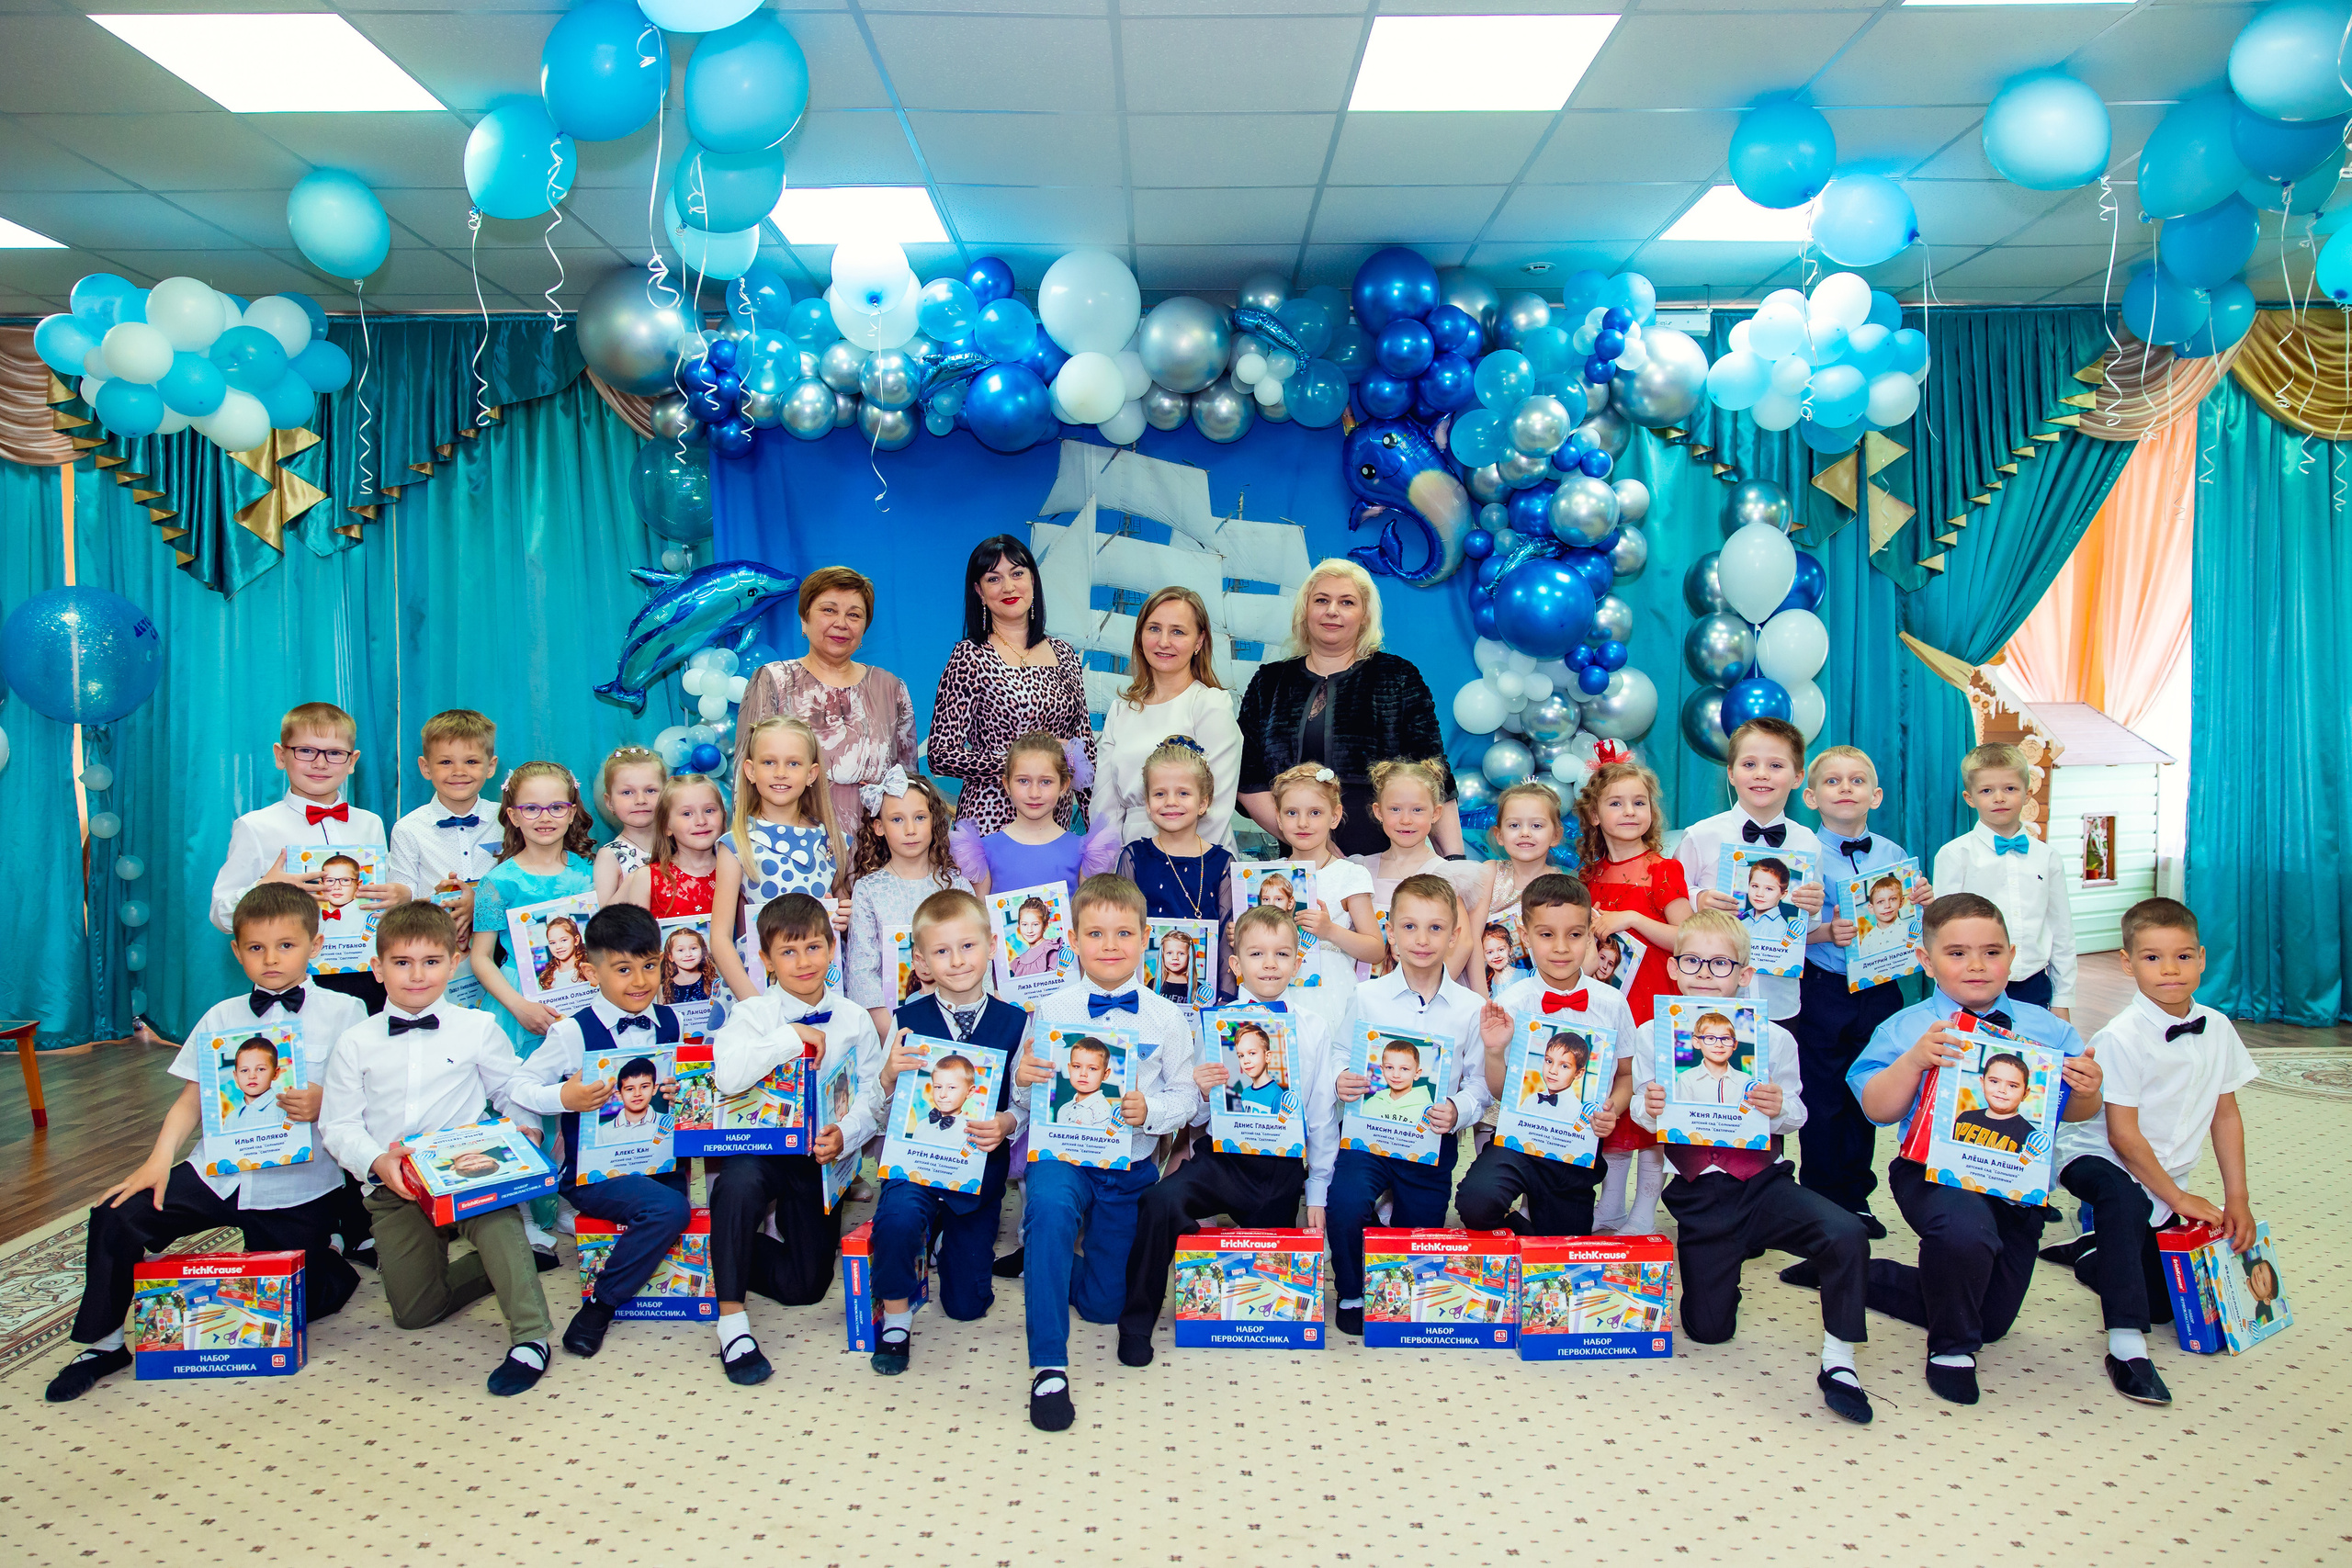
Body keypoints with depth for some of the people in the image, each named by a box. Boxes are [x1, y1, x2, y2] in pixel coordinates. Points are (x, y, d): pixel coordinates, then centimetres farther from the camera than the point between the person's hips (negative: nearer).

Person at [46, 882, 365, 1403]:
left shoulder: (343, 1011, -4)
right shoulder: (221, 1017, 7)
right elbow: (193, 1099, 5)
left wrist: (323, 1104, -27)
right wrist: (160, 1158, -9)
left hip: (298, 1188, -3)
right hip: (218, 1173, 3)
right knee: (116, 1217, -14)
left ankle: (336, 1249, 34)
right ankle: (103, 1342, 8)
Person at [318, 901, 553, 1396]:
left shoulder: (478, 1029, 2)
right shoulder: (355, 1043, 4)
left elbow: (514, 1094, 8)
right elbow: (339, 1124, 2)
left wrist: (522, 1134, -12)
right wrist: (376, 1162, -17)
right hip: (393, 1189, 3)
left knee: (498, 1221, -36)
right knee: (414, 1312, 3)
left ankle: (530, 1338, -26)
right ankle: (494, 1266, 30)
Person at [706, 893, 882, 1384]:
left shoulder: (854, 1019, 2)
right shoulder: (752, 1013, -6)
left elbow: (872, 1097, -2)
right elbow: (727, 1076, -26)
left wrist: (846, 1133, -22)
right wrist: (794, 1036, -24)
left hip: (818, 1157, 3)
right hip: (759, 1146, -2)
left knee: (806, 1286, 1)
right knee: (738, 1181, -39)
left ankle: (731, 1256, 32)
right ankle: (731, 1321, -24)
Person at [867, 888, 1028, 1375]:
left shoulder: (1013, 1022, -3)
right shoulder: (908, 1020, -4)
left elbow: (1024, 1103, -2)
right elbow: (882, 1105, 1)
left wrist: (1006, 1125, -23)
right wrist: (889, 1075, -20)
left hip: (981, 1165, 1)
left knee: (967, 1305, 7)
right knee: (896, 1217, -36)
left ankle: (947, 1240, 41)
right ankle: (895, 1317, -7)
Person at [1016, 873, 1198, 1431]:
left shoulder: (1166, 1017, 0)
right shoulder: (1051, 1010, -2)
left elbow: (1188, 1095, 2)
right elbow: (1026, 1097, 2)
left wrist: (1151, 1110, -18)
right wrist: (1021, 1079, -21)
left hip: (1131, 1166, 2)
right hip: (1063, 1154, -2)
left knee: (1106, 1304, 8)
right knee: (1049, 1208, -38)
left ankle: (1052, 1263, 43)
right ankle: (1048, 1368, -28)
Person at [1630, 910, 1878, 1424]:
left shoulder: (1772, 1039, -5)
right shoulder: (1653, 1035, -3)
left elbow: (1795, 1113, -2)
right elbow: (1642, 1109, 3)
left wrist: (1780, 1108, -25)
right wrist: (1649, 1111, -20)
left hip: (1763, 1180, -1)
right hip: (1700, 1194, 1)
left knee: (1847, 1234, -30)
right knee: (1708, 1329, 5)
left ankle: (1838, 1363, -12)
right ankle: (1732, 1252, 39)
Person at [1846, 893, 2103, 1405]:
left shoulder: (2047, 1029, 2)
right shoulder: (1905, 1029, -7)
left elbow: (2075, 1114, 6)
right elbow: (1877, 1109, -11)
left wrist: (2087, 1090, -17)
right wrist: (1914, 1060, -27)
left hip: (2018, 1184, 5)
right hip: (1935, 1171, -5)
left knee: (1993, 1321, 14)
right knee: (1965, 1230, -39)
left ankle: (1859, 1276, 37)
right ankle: (1951, 1348, -8)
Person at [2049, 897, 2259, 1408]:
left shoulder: (2218, 1029, -3)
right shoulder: (2121, 1037, -22)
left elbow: (2226, 1115, 5)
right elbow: (2122, 1136, -19)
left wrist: (2237, 1199, 2)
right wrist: (2179, 1198, -14)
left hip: (2161, 1176, 7)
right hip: (2095, 1157, -6)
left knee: (2166, 1302, 9)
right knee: (2122, 1196, -41)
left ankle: (2098, 1257, 40)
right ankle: (2126, 1345, -36)